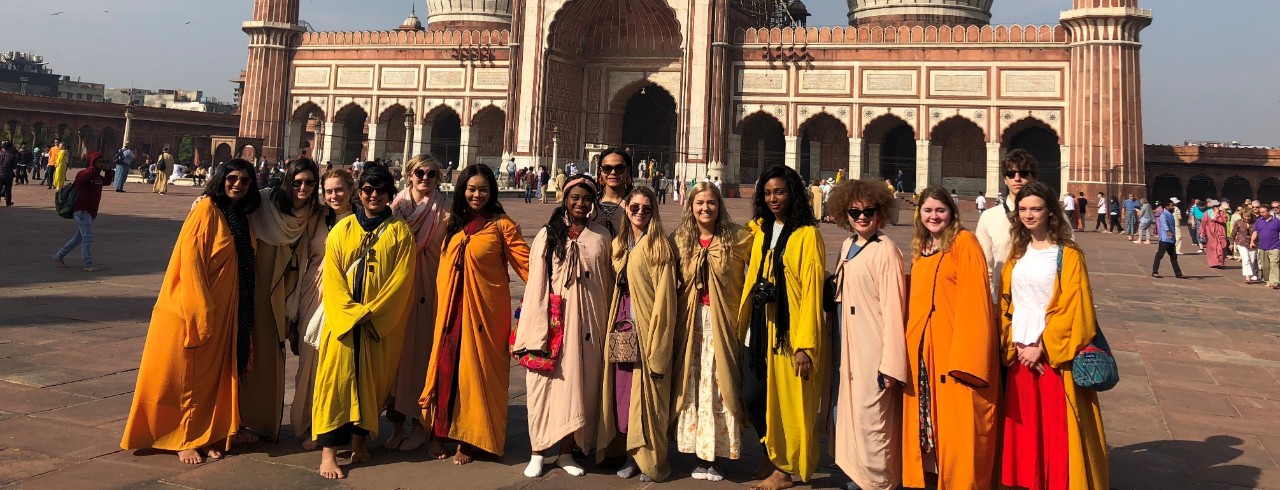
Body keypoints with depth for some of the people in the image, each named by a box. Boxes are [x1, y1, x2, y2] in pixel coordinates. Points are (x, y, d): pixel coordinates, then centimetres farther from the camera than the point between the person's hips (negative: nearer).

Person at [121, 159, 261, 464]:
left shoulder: (242, 217, 10)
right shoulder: (206, 210, -10)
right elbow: (190, 259, -16)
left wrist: (242, 313, 8)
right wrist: (200, 309, -19)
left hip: (225, 312, 7)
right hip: (195, 308, -7)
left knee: (214, 374, 11)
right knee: (188, 375, 3)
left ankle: (206, 436, 21)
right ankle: (184, 441, 12)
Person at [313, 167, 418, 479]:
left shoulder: (400, 232, 2)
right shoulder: (342, 230, 6)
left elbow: (401, 279, -5)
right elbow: (332, 277, 0)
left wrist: (370, 313, -12)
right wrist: (352, 313, -13)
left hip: (382, 324, 0)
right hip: (342, 320, 0)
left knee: (373, 379, 6)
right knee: (337, 377, -6)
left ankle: (360, 437, 22)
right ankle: (328, 451, -6)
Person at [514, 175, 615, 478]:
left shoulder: (601, 237, 6)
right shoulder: (548, 235, 1)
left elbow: (609, 283, 8)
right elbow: (536, 282, -1)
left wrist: (607, 324, 6)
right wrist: (533, 327, -6)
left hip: (587, 323, 2)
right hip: (553, 321, -1)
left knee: (578, 384, 6)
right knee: (547, 383, 3)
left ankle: (566, 453, 18)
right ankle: (537, 452, 14)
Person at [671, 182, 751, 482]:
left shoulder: (738, 238, -3)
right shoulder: (681, 241, 6)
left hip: (723, 322, -2)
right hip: (691, 322, 2)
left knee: (719, 386, 0)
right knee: (692, 385, 4)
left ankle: (716, 453, 11)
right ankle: (699, 454, 14)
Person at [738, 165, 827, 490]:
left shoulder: (807, 235, -9)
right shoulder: (760, 230, 11)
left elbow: (812, 291, -13)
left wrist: (806, 344, -17)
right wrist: (744, 322, 5)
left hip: (790, 330, -6)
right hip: (760, 328, 6)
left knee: (787, 401, 2)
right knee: (752, 397, 7)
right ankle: (773, 454, 30)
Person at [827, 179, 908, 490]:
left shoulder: (886, 251, -13)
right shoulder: (847, 246, 11)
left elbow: (893, 309, -17)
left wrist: (891, 365, -19)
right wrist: (837, 352, 12)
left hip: (873, 354, -8)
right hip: (846, 350, 8)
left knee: (871, 423, -2)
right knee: (847, 418, 16)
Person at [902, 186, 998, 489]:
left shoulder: (964, 242, -6)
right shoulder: (920, 248, 15)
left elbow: (974, 299, -13)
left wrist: (965, 355, -19)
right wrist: (910, 341, 10)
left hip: (955, 343, -7)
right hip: (921, 346, 7)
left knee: (958, 421, -2)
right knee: (924, 417, 12)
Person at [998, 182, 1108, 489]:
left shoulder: (1068, 255, -6)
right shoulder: (1017, 255, 11)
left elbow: (1072, 308, -11)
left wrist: (1041, 347, -15)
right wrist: (1014, 344, -1)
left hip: (1053, 355, -5)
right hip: (1020, 354, 5)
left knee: (1057, 429, 0)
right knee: (1023, 429, 9)